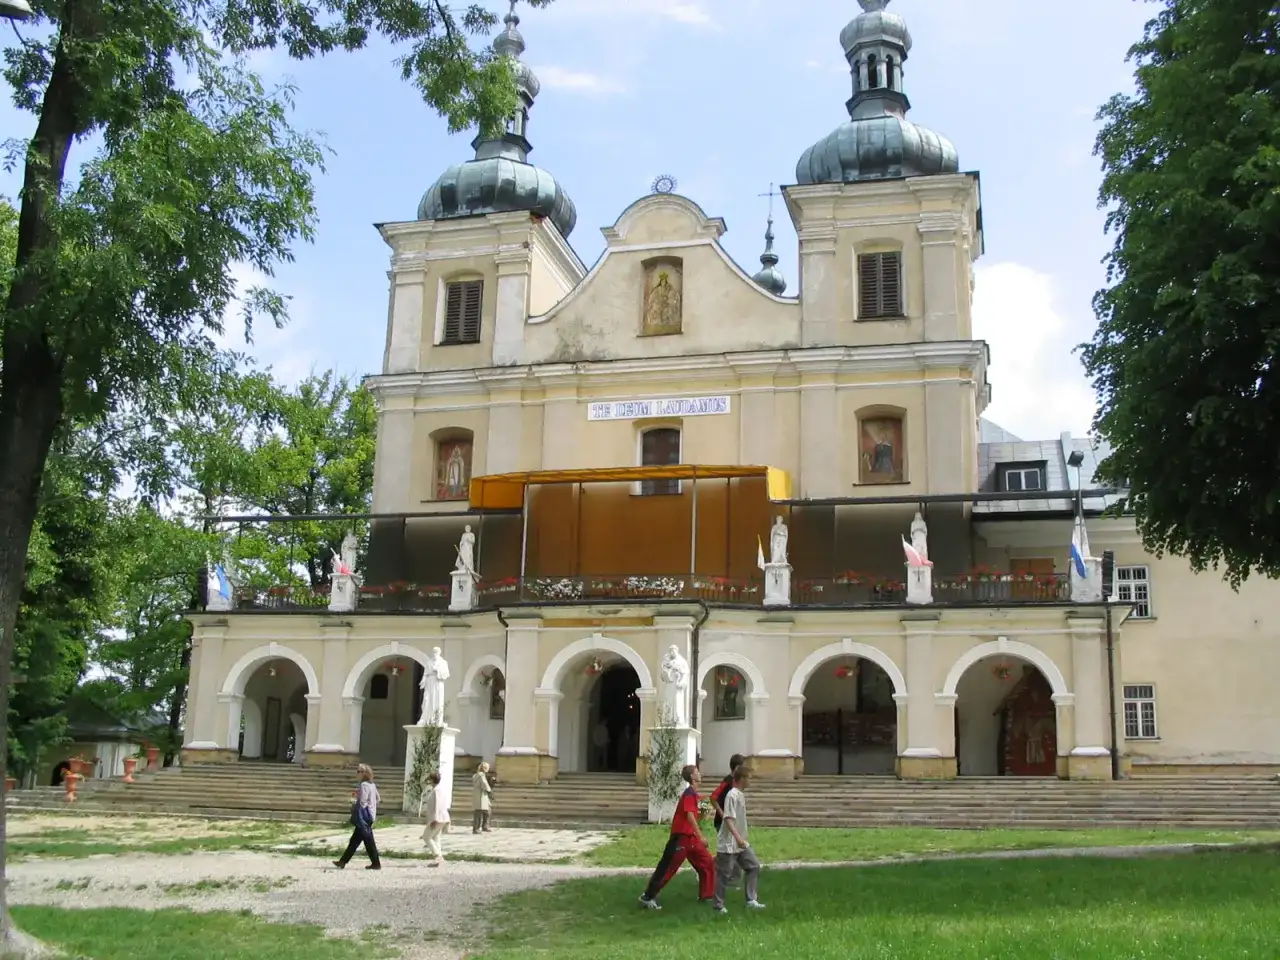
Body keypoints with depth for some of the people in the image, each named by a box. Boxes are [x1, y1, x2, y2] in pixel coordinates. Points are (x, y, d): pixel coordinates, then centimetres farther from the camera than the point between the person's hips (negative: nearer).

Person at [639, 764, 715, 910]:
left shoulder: (693, 794, 12)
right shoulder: (689, 794, -17)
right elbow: (690, 816, -26)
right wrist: (700, 837, -27)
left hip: (690, 837, 9)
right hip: (681, 837, -9)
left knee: (707, 863, 9)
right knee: (667, 867, -4)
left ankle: (705, 896, 17)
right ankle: (647, 897, 3)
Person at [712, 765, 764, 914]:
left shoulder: (741, 794, 9)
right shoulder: (732, 795, -19)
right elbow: (728, 819, -26)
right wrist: (738, 838, -34)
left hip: (741, 843, 9)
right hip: (728, 844, -9)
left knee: (754, 866, 5)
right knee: (724, 874, 1)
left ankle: (751, 900, 10)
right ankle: (718, 905, 13)